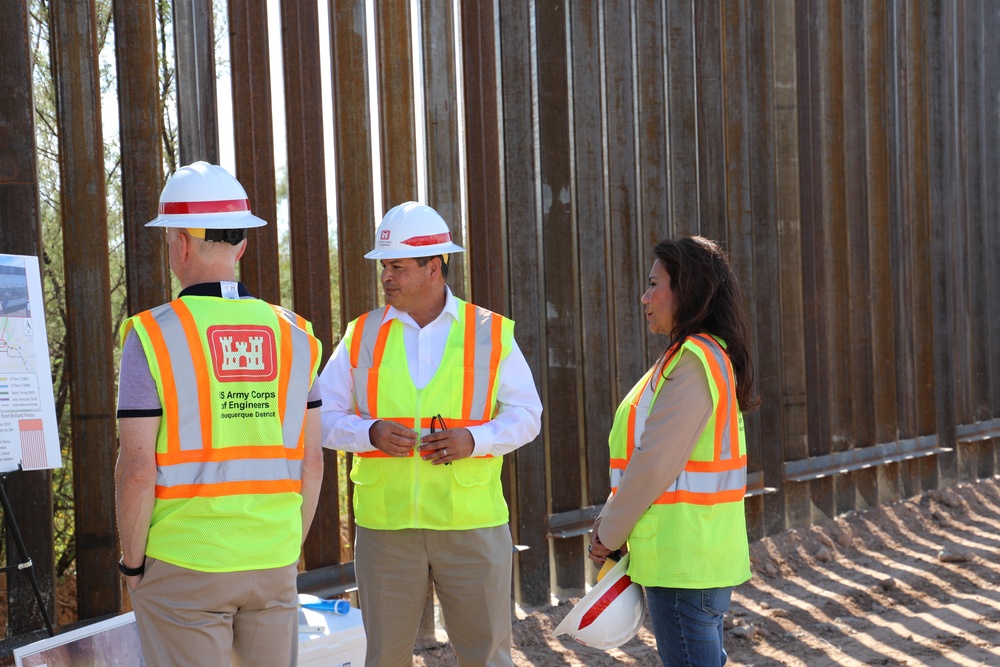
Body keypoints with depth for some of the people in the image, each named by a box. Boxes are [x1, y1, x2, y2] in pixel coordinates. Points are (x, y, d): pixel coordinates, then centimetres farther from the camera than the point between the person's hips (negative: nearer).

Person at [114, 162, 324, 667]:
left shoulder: (152, 337, -10)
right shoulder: (292, 335, 3)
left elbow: (137, 469, -14)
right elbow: (311, 462, 6)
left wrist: (132, 564, -2)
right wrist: (289, 552, 15)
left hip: (181, 565, -4)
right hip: (271, 563, 4)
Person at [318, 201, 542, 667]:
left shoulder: (490, 332, 4)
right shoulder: (362, 336, 7)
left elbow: (525, 414, 4)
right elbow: (324, 416, 6)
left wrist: (474, 439, -14)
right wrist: (371, 433, -14)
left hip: (471, 520, -1)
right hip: (384, 521, 1)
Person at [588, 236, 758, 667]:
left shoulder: (695, 361, -17)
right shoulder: (704, 356, 15)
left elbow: (655, 463, -20)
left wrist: (609, 534, -8)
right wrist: (612, 521, 8)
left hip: (682, 561, -10)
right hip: (697, 555, 10)